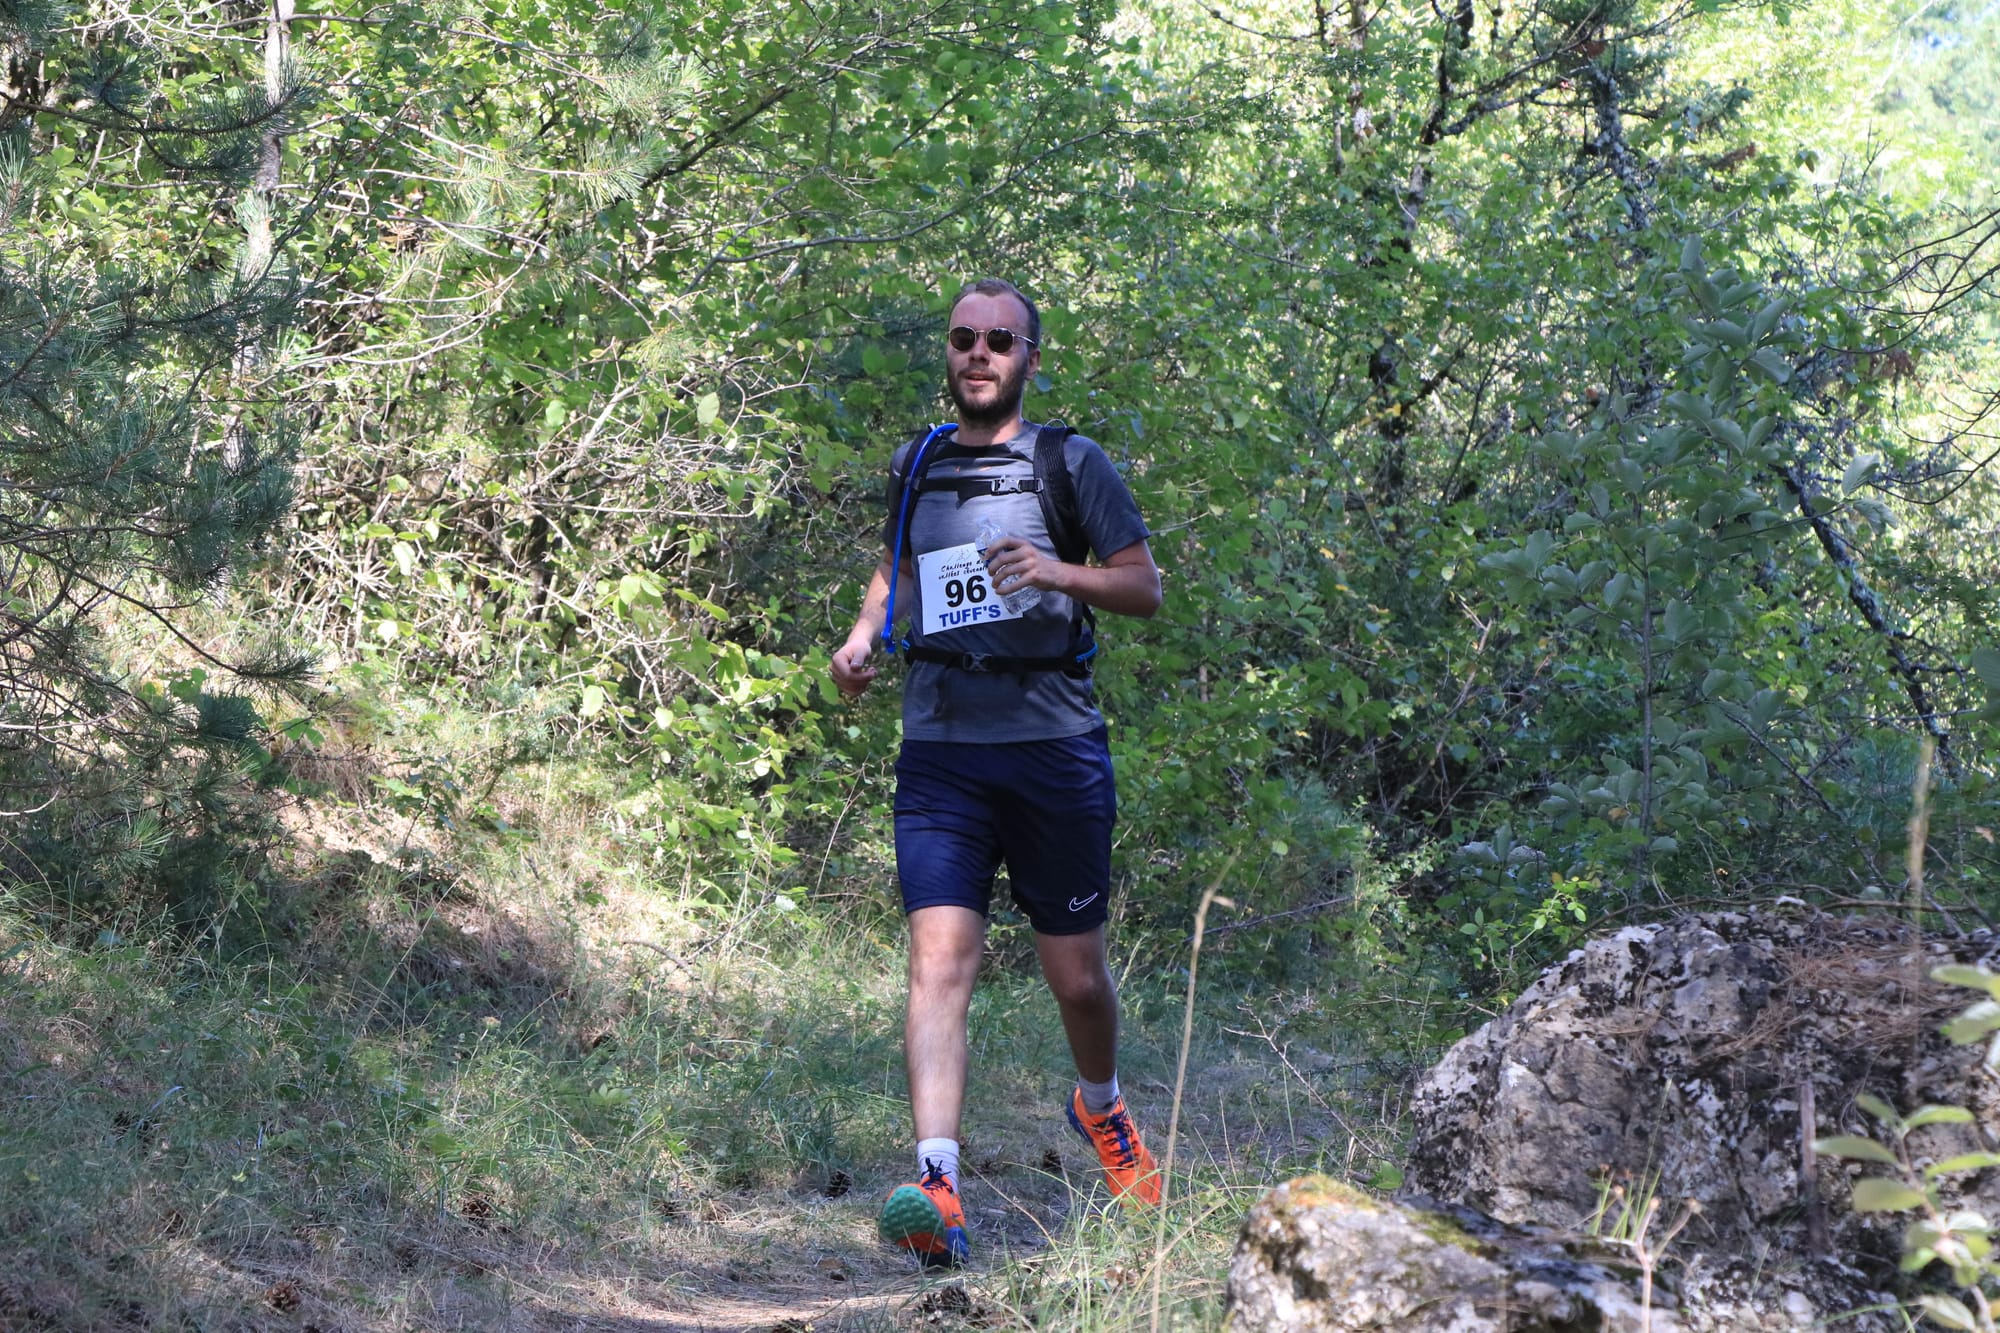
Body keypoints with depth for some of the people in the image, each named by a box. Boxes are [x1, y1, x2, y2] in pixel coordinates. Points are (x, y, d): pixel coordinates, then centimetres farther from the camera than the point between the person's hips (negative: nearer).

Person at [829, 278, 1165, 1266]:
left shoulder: (1071, 463, 2)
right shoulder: (915, 466, 12)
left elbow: (1145, 588, 3)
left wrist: (1057, 573, -16)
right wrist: (864, 634, 8)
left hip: (1054, 747, -1)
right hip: (939, 749, 2)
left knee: (1078, 978, 8)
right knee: (939, 961, -15)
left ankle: (1101, 1105, 40)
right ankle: (937, 1187, -26)